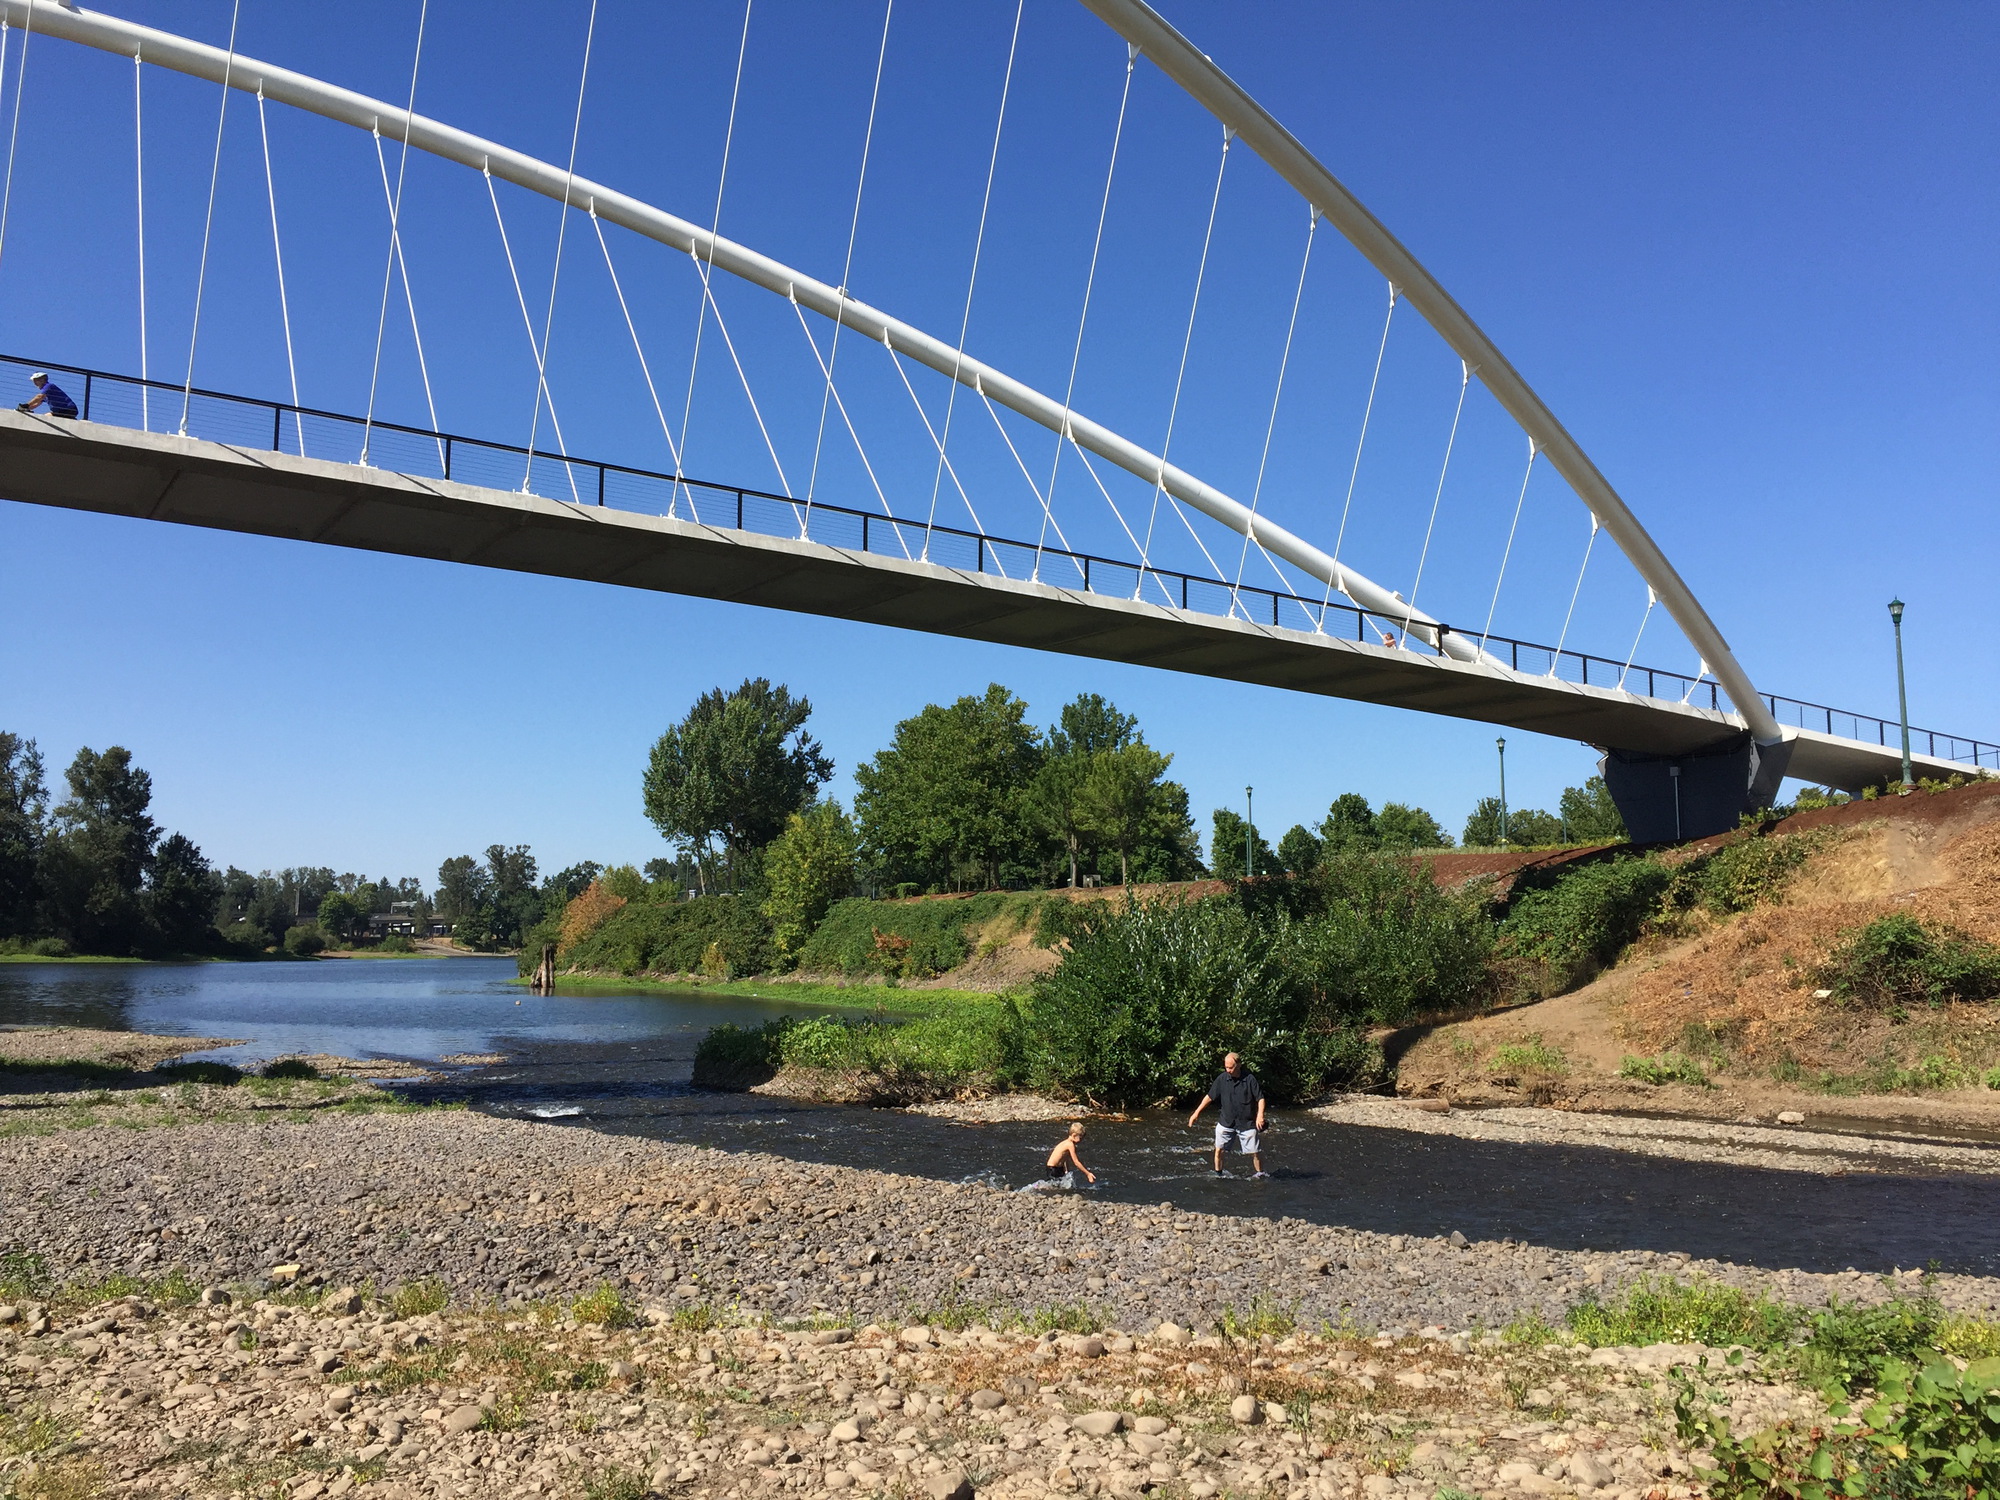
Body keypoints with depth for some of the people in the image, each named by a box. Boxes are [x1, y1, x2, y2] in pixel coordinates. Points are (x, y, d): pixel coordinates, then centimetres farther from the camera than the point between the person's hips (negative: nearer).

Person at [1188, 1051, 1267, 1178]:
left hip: (1247, 1123, -2)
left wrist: (1260, 1115, -24)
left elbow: (1260, 1098, -9)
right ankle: (1217, 1173, 17)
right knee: (1218, 1148, 0)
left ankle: (1259, 1173, 22)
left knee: (1254, 1151, 1)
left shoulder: (1250, 1079, -11)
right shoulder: (1222, 1078, -4)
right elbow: (1210, 1096, 1)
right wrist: (1197, 1112, -1)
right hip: (1225, 1122, 2)